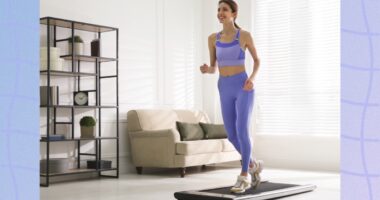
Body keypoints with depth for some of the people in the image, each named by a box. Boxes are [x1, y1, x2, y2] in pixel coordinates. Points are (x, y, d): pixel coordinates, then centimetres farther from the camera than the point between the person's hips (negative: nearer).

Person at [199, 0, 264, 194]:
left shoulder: (245, 35, -2)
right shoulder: (213, 38, 8)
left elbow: (257, 59, 10)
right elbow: (213, 67, 12)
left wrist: (252, 78, -10)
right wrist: (205, 69, -13)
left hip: (243, 88, -4)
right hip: (225, 91, 5)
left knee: (242, 131, -16)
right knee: (231, 135, 4)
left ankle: (244, 176, -2)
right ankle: (253, 164, 29)